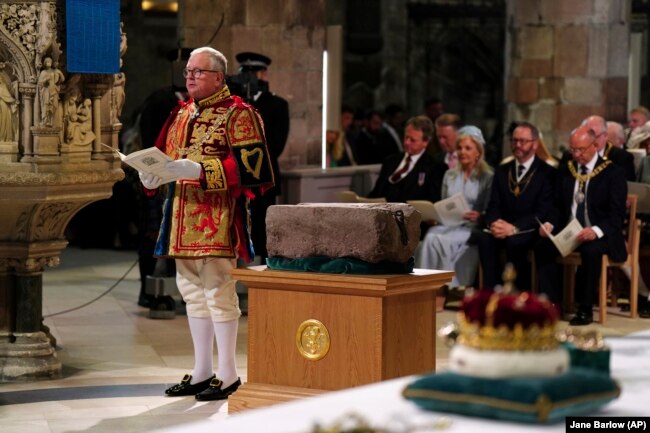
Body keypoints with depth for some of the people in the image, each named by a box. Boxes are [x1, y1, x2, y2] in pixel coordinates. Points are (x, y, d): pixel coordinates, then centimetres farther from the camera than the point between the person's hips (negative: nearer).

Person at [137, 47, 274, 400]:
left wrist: (200, 171, -23)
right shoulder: (181, 114, 18)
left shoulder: (237, 114, -5)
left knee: (217, 290, -6)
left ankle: (228, 374, 1)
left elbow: (249, 166, -15)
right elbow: (168, 158, 23)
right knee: (192, 290, 11)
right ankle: (202, 371, 20)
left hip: (217, 219, -8)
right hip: (183, 218, 8)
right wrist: (153, 175, 0)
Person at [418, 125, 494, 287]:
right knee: (431, 237, -32)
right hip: (448, 225, 4)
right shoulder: (450, 175, 20)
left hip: (472, 229, -4)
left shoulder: (487, 177, 5)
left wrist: (479, 216, -20)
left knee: (444, 240, -35)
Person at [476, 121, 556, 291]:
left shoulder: (547, 173, 0)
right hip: (503, 228, 4)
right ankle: (492, 291, -26)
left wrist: (514, 228, -22)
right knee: (484, 238, -28)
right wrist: (494, 223, -15)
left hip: (530, 231, -4)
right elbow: (494, 206, 10)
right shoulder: (502, 171, 16)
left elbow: (543, 212, -10)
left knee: (514, 241, -36)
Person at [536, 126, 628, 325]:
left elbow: (617, 215, -11)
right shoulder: (566, 170, 10)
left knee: (591, 251, -38)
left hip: (600, 235, -5)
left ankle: (585, 309, -21)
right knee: (542, 247, -24)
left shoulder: (613, 172, -5)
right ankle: (551, 304, -15)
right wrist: (549, 224, -9)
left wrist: (596, 231, -31)